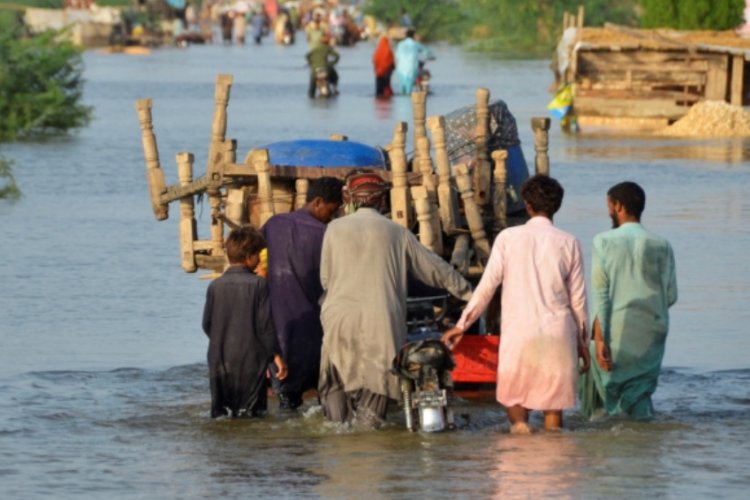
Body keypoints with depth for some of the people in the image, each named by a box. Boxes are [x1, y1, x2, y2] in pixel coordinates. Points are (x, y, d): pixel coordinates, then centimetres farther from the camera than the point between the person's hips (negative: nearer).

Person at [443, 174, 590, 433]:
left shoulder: (508, 238, 0)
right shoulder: (568, 243, 3)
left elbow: (487, 286, -1)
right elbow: (577, 298, 6)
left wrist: (462, 325, 8)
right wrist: (582, 341, 16)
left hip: (518, 332, -1)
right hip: (558, 334, 1)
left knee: (514, 396, 13)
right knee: (553, 406, 6)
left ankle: (518, 421, -13)